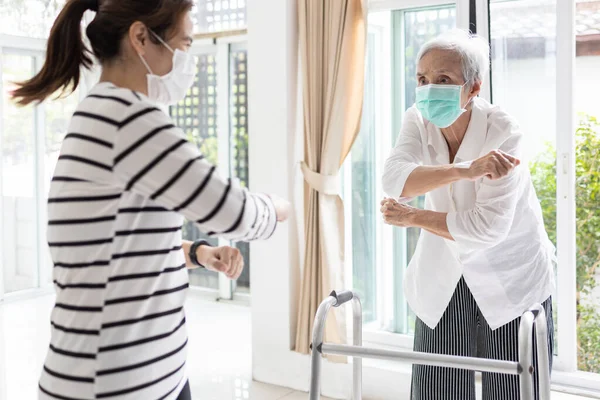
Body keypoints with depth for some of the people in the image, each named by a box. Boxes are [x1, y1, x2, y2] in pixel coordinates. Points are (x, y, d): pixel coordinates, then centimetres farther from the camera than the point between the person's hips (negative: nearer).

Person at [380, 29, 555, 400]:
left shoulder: (503, 132, -21)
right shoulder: (418, 121, -7)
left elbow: (487, 227, -26)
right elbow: (394, 180, -27)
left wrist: (413, 218, -17)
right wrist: (465, 170, -40)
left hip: (510, 285, -4)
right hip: (443, 282, 4)